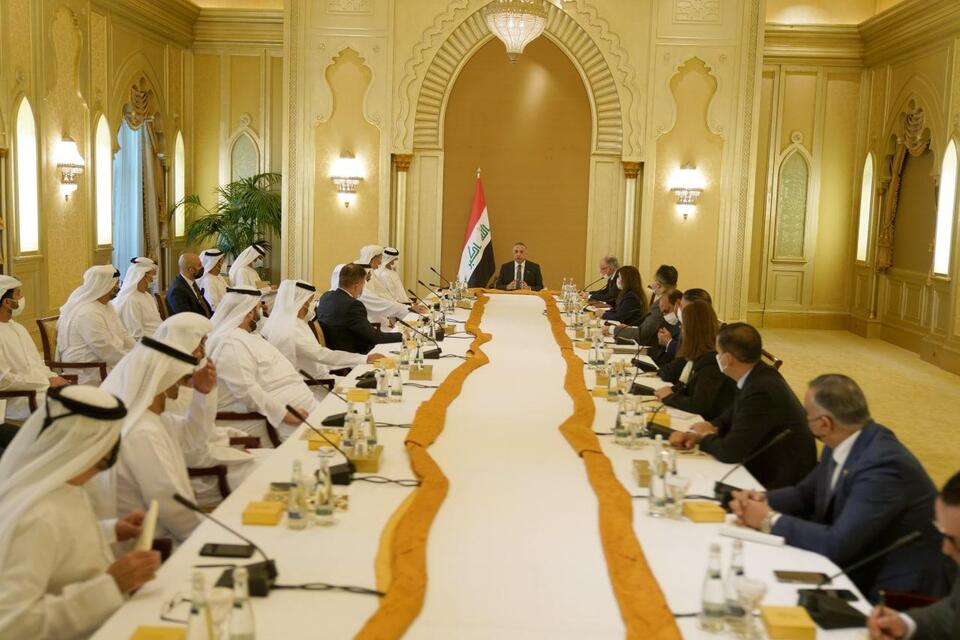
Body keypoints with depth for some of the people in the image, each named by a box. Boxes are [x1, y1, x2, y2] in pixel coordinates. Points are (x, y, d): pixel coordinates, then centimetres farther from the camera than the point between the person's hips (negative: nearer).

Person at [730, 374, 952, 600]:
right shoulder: (842, 445, -2)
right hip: (860, 572, 7)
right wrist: (762, 500, -7)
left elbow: (837, 544, -29)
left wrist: (770, 520, -19)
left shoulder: (883, 464, -28)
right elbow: (805, 494, 13)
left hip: (896, 593, -7)